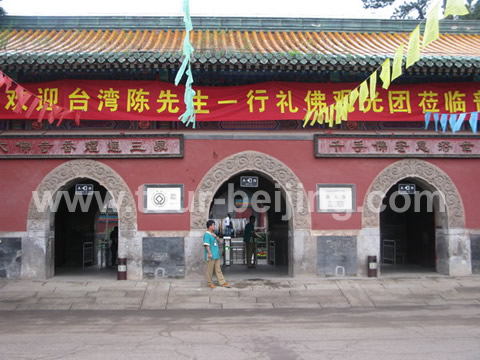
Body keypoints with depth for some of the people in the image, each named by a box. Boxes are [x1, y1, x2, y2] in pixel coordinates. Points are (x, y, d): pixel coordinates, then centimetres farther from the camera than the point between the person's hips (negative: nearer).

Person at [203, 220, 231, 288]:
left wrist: (215, 236, -1)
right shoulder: (207, 235, -13)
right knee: (210, 270, 2)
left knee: (218, 269, 11)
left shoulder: (213, 234, 15)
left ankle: (222, 282, 13)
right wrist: (209, 253, -23)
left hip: (216, 255, 9)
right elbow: (206, 245, -18)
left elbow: (218, 240, 19)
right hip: (211, 256, -9)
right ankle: (209, 283, 11)